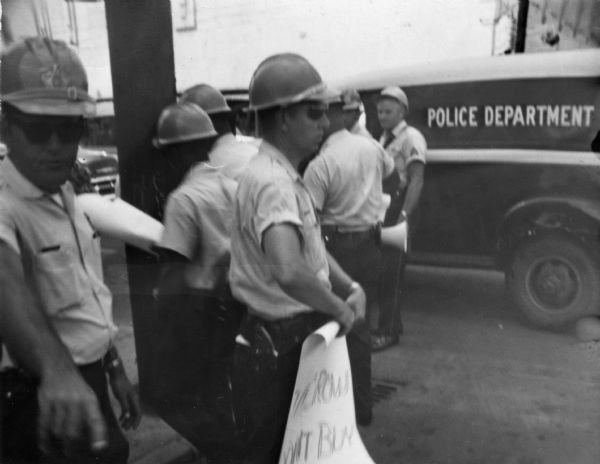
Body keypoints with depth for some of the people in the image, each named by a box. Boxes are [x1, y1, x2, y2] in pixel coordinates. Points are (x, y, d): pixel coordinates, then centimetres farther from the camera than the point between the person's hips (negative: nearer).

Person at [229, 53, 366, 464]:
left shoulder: (287, 176, 8)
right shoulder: (272, 181, -25)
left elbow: (313, 248, 16)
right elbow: (289, 272, -42)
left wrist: (351, 288, 1)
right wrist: (339, 308, -24)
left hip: (297, 335, 9)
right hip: (277, 344, -9)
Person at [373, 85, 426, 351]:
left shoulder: (411, 138, -8)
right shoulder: (383, 138, 15)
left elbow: (416, 179, -16)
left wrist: (404, 215, -24)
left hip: (398, 208, -8)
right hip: (380, 209, 8)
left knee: (391, 270, -4)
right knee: (381, 268, 13)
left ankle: (388, 331, 7)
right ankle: (391, 324, 28)